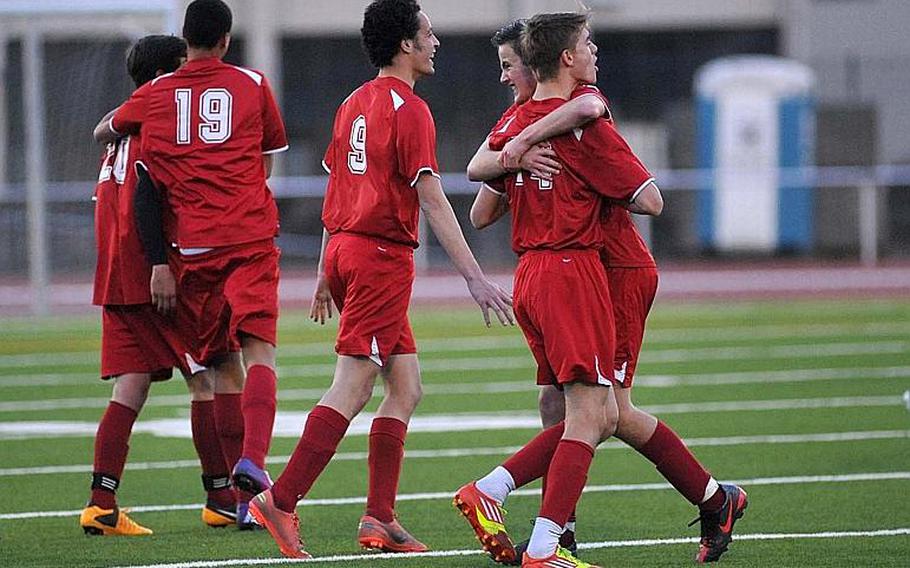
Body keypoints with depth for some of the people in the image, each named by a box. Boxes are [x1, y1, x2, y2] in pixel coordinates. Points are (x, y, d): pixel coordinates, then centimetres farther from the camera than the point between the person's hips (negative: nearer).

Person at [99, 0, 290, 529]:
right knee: (258, 352, -7)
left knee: (223, 365, 8)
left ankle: (243, 497, 7)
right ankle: (254, 459, -33)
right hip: (251, 237, -2)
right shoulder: (253, 85, 7)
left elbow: (107, 129, 30)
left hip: (192, 245, 2)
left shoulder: (156, 94, 10)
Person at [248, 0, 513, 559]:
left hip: (346, 248, 9)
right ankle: (281, 501, -11)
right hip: (383, 256, -9)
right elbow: (433, 201, -15)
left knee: (406, 385, 10)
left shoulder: (355, 104, 15)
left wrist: (326, 275, 26)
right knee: (351, 389, -8)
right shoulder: (409, 109, -11)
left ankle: (380, 519, 6)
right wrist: (475, 279, -16)